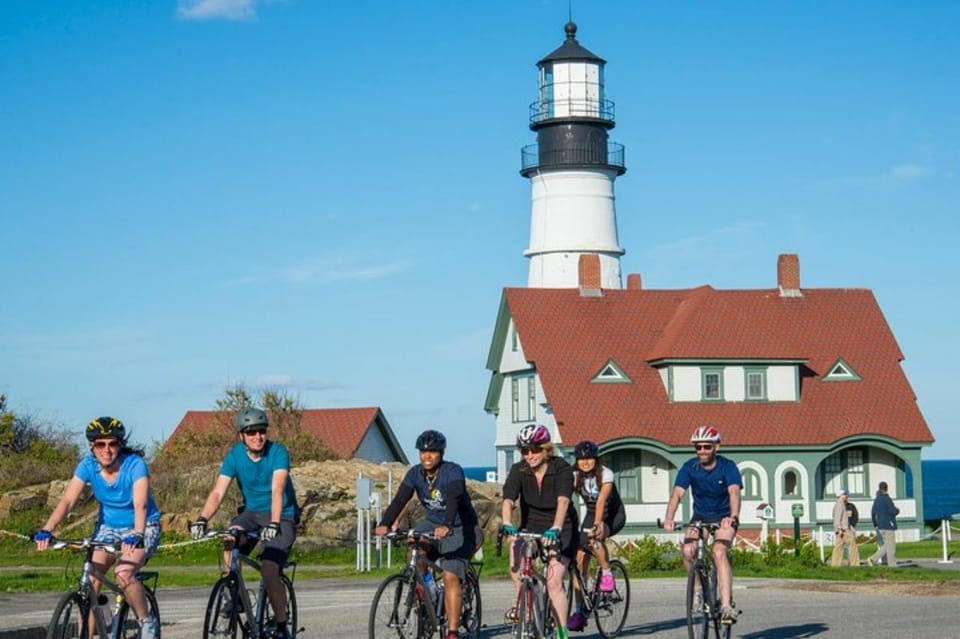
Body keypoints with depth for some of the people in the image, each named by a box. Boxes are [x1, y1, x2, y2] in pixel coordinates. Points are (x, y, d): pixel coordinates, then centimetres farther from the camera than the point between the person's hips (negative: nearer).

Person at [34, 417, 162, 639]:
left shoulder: (134, 464, -24)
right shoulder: (88, 466, -14)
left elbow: (140, 504, -36)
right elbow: (68, 500, -23)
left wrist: (136, 535, -54)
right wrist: (47, 530, -39)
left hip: (143, 527, -4)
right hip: (108, 527, 4)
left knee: (123, 572, -29)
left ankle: (147, 621, -6)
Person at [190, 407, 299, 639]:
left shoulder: (278, 452, -18)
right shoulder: (235, 455, -8)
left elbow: (277, 489, -31)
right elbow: (218, 492, -16)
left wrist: (274, 523, -46)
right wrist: (202, 519, -34)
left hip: (282, 517, -3)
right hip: (251, 513, 3)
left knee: (269, 570, -20)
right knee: (230, 541, -29)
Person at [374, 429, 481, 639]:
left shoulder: (453, 472, -21)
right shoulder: (415, 474, -6)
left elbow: (454, 500, -38)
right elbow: (400, 500, -17)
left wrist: (446, 526, -55)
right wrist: (384, 524, -33)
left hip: (460, 529, -5)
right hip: (433, 523, 5)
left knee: (450, 576, -20)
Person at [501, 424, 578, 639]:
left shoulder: (561, 468, -17)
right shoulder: (518, 470, -9)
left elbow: (563, 501, -32)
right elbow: (508, 500, -22)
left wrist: (555, 528, -49)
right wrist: (507, 524, -43)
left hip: (561, 530, -3)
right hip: (531, 526, 3)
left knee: (554, 581, -17)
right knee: (515, 548, -29)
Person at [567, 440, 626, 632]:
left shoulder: (605, 474, -21)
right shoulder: (574, 476, -11)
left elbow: (601, 500, -35)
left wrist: (597, 524, -50)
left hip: (614, 515, -4)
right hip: (591, 515, 4)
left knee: (594, 538, -36)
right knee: (579, 557, -12)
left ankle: (607, 573, -11)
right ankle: (578, 611, -10)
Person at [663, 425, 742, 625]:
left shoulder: (727, 466, -17)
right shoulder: (689, 468, -12)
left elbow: (734, 492, -33)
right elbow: (677, 493, -23)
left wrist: (733, 517, -52)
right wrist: (668, 519, -41)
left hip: (724, 518, -3)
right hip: (700, 517, 3)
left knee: (719, 552, -28)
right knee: (688, 551, -22)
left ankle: (726, 604, -30)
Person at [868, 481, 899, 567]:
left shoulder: (876, 499, 10)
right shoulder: (886, 499, -15)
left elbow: (873, 512, 16)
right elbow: (893, 511, -18)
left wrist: (875, 524, 24)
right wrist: (897, 510, 4)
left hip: (880, 526, 8)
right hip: (888, 525, -8)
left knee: (886, 546, 15)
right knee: (890, 547, -2)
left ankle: (873, 559, 7)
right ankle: (892, 565, -1)